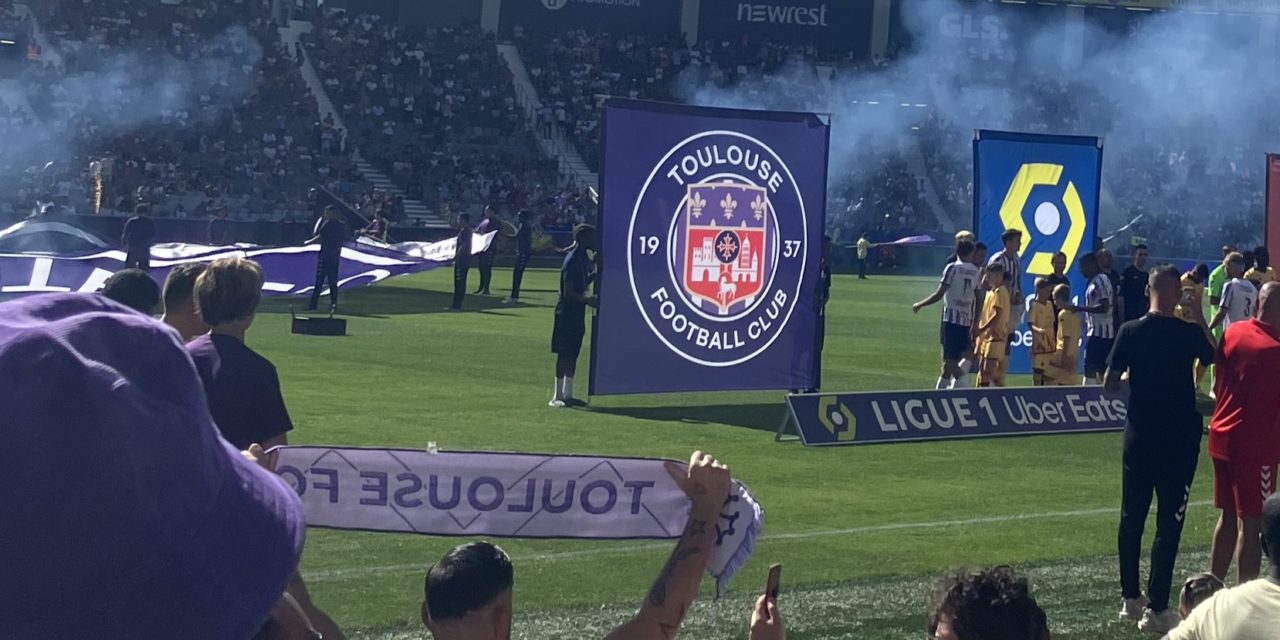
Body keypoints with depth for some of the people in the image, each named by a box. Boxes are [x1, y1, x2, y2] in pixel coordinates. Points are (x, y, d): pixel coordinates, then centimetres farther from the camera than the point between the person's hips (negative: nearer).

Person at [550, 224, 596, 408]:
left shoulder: (583, 259, 11)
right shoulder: (572, 261, -17)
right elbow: (568, 293, -21)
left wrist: (594, 275, 10)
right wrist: (587, 300, -29)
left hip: (577, 312, 9)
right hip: (567, 312, -9)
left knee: (573, 353, 12)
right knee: (565, 354, -7)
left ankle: (567, 394, 18)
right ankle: (557, 396, -3)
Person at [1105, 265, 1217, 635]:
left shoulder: (1130, 332, -6)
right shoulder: (1190, 333, -11)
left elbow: (1110, 384, -2)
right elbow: (1212, 356, 10)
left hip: (1140, 435, 3)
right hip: (1179, 438, -3)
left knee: (1132, 517, 15)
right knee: (1169, 521, 0)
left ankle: (1131, 598, 23)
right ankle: (1156, 609, -2)